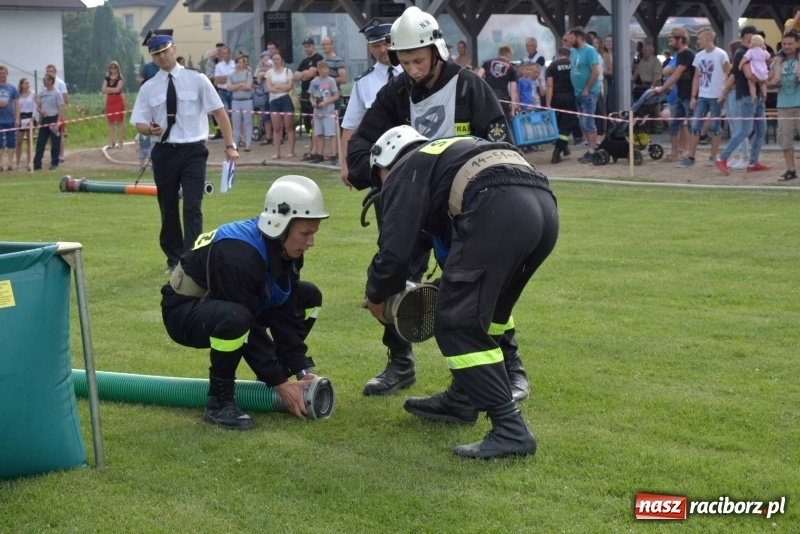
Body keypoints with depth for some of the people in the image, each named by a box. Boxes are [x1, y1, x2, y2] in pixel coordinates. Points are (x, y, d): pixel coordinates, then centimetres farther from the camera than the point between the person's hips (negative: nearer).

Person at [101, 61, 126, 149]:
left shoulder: (120, 78, -1)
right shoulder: (107, 79, 11)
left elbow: (118, 89, -16)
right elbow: (103, 90, 0)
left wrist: (108, 88, -3)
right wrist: (113, 90, -10)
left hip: (118, 100, -5)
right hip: (109, 101, 5)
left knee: (120, 121, -4)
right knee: (111, 122, 4)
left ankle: (121, 142, -2)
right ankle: (112, 142, 7)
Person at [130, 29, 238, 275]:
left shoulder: (196, 80, -1)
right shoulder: (148, 88, 4)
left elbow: (219, 112, -1)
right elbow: (139, 123, 6)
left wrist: (230, 145, -7)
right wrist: (150, 129, -18)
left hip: (193, 152, -3)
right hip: (164, 152, 3)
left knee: (192, 208, -10)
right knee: (168, 209, 11)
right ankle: (174, 259, 26)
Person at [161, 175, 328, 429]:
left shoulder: (286, 249, -9)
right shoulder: (239, 256, -35)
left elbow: (283, 315, -5)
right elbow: (250, 328, -31)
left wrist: (303, 371, -11)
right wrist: (281, 383, -25)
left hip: (231, 303, 9)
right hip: (184, 311, -9)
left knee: (309, 296, 2)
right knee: (235, 318, -41)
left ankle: (268, 382, 8)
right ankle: (218, 402, -20)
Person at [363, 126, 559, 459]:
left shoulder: (405, 173, 17)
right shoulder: (450, 154, 40)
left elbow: (395, 249, 6)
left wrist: (376, 297, 23)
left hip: (499, 211, -9)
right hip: (545, 206, 9)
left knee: (457, 323, -2)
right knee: (480, 310, 26)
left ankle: (510, 430, -9)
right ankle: (462, 400, 35)